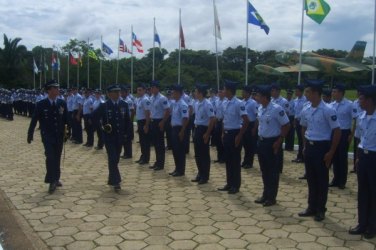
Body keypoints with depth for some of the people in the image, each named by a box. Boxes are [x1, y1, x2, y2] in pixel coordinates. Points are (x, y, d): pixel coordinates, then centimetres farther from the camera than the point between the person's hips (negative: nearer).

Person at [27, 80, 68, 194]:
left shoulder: (62, 103, 1)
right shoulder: (41, 104, -8)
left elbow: (66, 119, 9)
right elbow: (34, 120, -3)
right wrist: (30, 135, -1)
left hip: (59, 135, 4)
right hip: (47, 135, -3)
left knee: (57, 158, 12)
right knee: (50, 157, -15)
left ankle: (55, 179, 26)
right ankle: (52, 181, -6)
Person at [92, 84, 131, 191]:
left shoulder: (124, 105, 2)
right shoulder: (104, 106, -7)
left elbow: (127, 120, 7)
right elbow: (94, 117, -3)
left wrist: (126, 133, 3)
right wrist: (101, 126, -11)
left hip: (120, 136, 4)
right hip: (109, 136, -4)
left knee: (116, 159, 12)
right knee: (112, 158, -9)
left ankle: (112, 179, 27)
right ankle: (116, 181, -8)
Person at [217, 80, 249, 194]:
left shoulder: (239, 104, -16)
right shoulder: (225, 104, 8)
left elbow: (246, 121, -20)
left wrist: (239, 136, -18)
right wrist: (223, 133, 14)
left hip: (234, 134, -8)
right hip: (227, 133, 8)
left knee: (235, 160, 1)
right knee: (228, 159, 12)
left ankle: (236, 185, 12)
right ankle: (229, 183, 23)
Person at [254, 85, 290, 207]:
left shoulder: (277, 109, -18)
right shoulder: (260, 108, 5)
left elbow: (286, 125, -15)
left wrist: (279, 141, -15)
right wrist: (260, 139, 12)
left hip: (272, 142, -7)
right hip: (261, 141, 8)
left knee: (273, 171, 4)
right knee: (264, 170, 16)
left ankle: (272, 197, 15)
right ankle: (265, 195, 28)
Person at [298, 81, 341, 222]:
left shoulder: (328, 111, -16)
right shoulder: (305, 111, 3)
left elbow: (337, 132, -13)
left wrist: (331, 152, -13)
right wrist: (305, 146, 15)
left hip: (322, 147, -6)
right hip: (309, 147, 6)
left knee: (322, 180, 5)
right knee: (311, 179, 13)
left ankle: (321, 210, 18)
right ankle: (312, 207, 26)